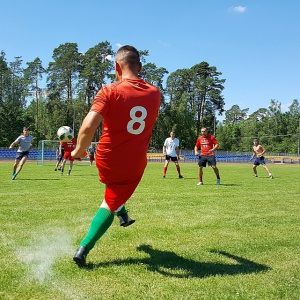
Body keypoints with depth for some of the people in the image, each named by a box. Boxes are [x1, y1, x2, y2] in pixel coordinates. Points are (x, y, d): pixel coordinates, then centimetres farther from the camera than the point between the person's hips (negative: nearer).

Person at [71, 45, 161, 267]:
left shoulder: (110, 91, -16)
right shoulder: (155, 93, -2)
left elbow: (89, 126, -28)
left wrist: (79, 150, -12)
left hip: (106, 161, 0)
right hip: (135, 165, 1)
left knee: (113, 182, 35)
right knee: (109, 205, 9)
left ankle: (123, 215, 47)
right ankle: (83, 249, -3)